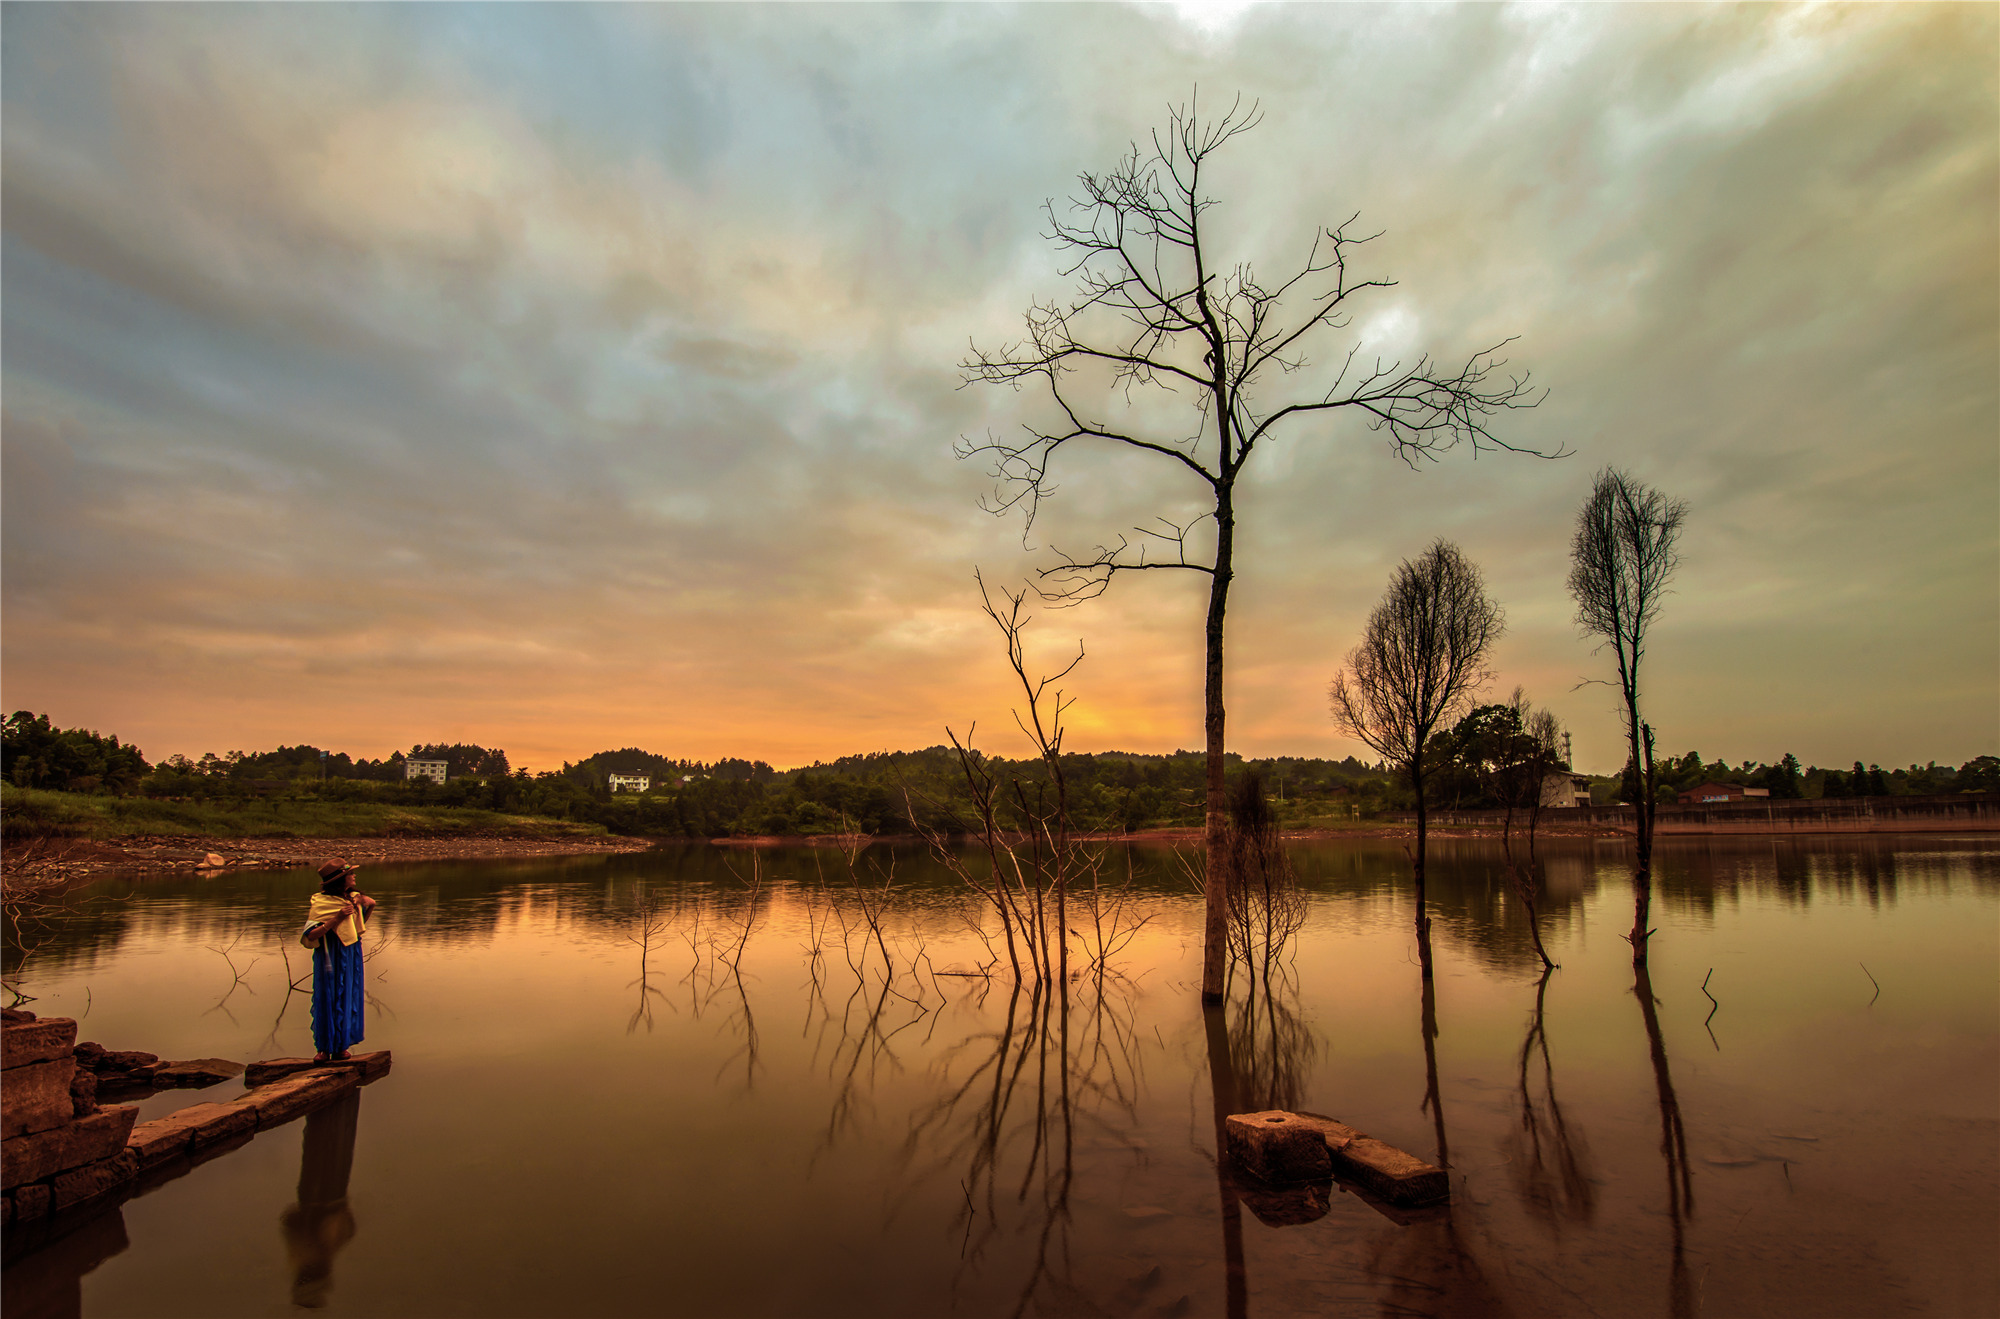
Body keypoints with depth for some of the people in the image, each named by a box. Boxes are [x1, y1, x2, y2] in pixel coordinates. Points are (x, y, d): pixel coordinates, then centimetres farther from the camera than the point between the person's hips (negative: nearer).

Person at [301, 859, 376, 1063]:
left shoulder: (353, 897, 5)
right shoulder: (320, 902, -12)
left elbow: (371, 903, 29)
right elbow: (310, 935, -20)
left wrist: (367, 903, 7)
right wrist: (336, 919, -28)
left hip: (351, 958, 5)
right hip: (330, 959, -5)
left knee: (349, 999, 8)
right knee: (328, 1001, -1)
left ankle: (341, 1045, 17)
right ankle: (325, 1048, 10)